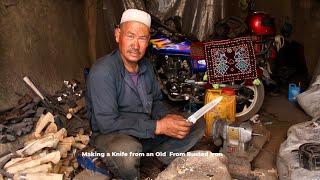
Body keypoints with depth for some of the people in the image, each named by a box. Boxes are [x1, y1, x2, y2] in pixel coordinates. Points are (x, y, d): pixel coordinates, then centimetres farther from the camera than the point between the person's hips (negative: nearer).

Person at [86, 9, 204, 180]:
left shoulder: (146, 67, 2)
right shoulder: (102, 71, -23)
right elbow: (107, 123, -29)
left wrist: (166, 117, -10)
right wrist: (157, 127, -28)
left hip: (148, 130, 7)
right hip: (112, 134, -7)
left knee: (196, 125, 4)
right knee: (127, 150, -41)